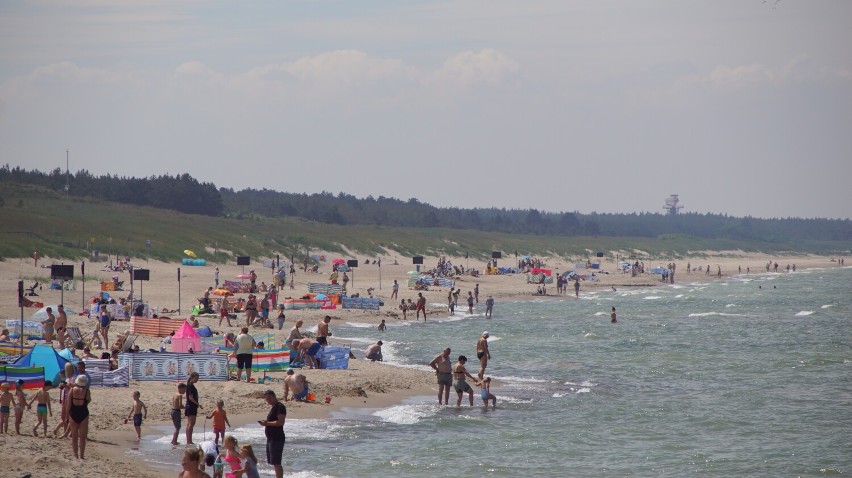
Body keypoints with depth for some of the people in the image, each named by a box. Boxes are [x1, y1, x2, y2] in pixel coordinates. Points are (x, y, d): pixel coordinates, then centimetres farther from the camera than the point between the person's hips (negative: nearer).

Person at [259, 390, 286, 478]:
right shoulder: (273, 407, 18)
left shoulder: (280, 407, -13)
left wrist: (268, 423, -18)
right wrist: (265, 423, 13)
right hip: (271, 438, 11)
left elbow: (280, 422, -23)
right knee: (274, 463, 15)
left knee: (276, 463, -11)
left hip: (277, 439, -11)